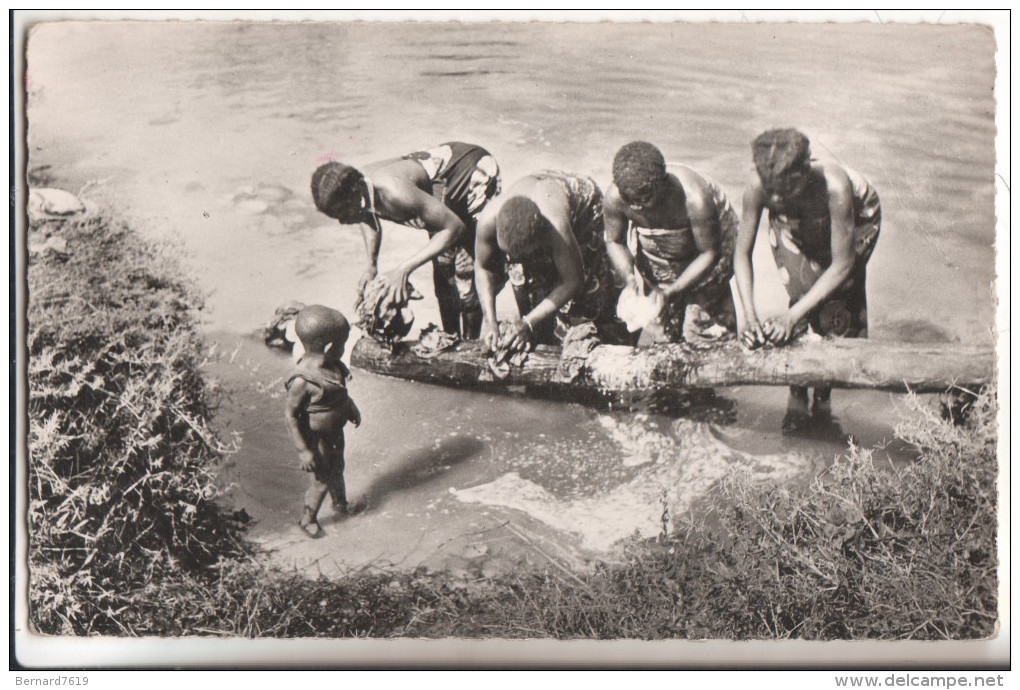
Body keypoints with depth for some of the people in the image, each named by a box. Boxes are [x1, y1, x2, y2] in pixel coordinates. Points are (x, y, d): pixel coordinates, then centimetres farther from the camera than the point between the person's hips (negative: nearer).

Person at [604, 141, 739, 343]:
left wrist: (670, 291, -36)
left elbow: (709, 253, -28)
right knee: (667, 339, 8)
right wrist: (629, 277, -31)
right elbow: (614, 241, -12)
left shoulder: (694, 197, -41)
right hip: (656, 257, 3)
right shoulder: (614, 196, -32)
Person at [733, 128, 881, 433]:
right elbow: (742, 254, -23)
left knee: (834, 309, -8)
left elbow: (841, 265, -35)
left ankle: (822, 400, 13)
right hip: (795, 226, 2)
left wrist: (793, 314, -39)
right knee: (801, 292, -13)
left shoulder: (834, 185, -44)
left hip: (855, 218, -2)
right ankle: (797, 400, 4)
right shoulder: (758, 186, -37)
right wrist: (750, 317, -33)